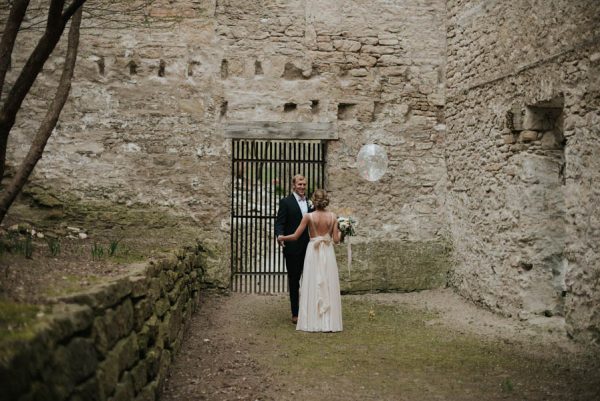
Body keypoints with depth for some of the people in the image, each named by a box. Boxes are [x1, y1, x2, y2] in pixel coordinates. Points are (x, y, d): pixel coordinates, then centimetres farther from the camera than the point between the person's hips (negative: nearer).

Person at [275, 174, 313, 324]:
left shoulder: (310, 202, 10)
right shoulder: (286, 202, -5)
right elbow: (279, 223, -11)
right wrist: (280, 236, -28)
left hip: (309, 248, 5)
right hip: (293, 248, -5)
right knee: (294, 281, 5)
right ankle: (295, 313, 13)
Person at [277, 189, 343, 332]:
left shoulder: (309, 216, -9)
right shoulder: (333, 217, -2)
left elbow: (295, 236, -7)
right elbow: (336, 240, -3)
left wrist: (281, 238, 10)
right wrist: (340, 232, 18)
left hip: (313, 253, -2)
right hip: (328, 253, 2)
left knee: (312, 286, 5)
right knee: (328, 286, 7)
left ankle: (312, 321, 7)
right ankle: (329, 322, 10)